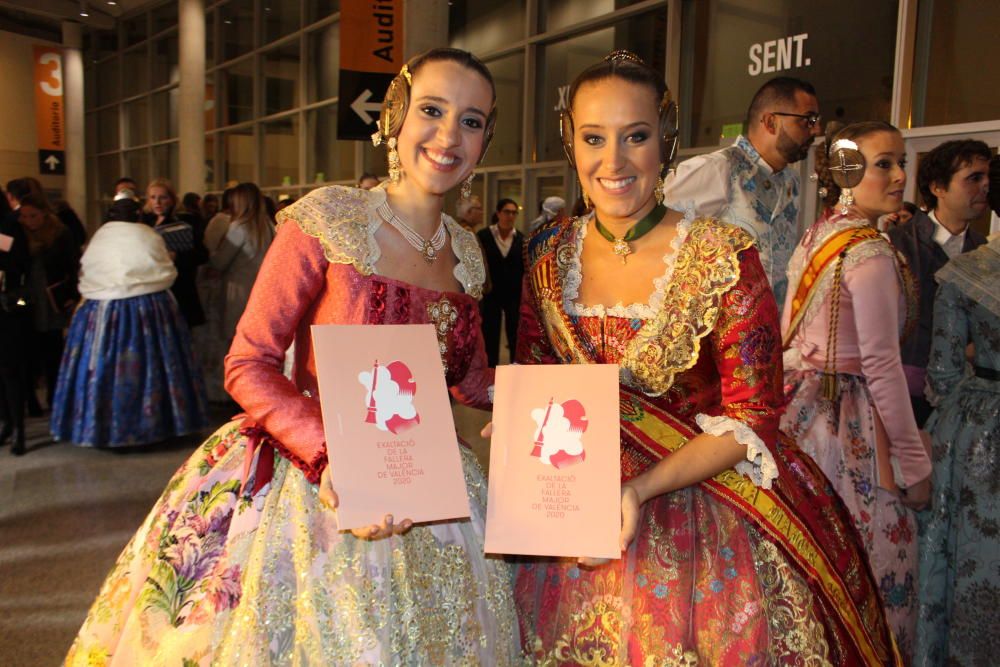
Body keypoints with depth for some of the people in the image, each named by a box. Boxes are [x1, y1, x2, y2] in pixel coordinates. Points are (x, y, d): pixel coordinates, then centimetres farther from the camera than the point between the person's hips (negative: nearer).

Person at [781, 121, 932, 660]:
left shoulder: (814, 236, 10)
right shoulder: (870, 251, -16)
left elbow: (789, 334, 15)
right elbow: (881, 365, -19)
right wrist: (914, 463, -13)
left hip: (803, 407, 9)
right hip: (851, 420, -9)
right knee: (868, 573, 3)